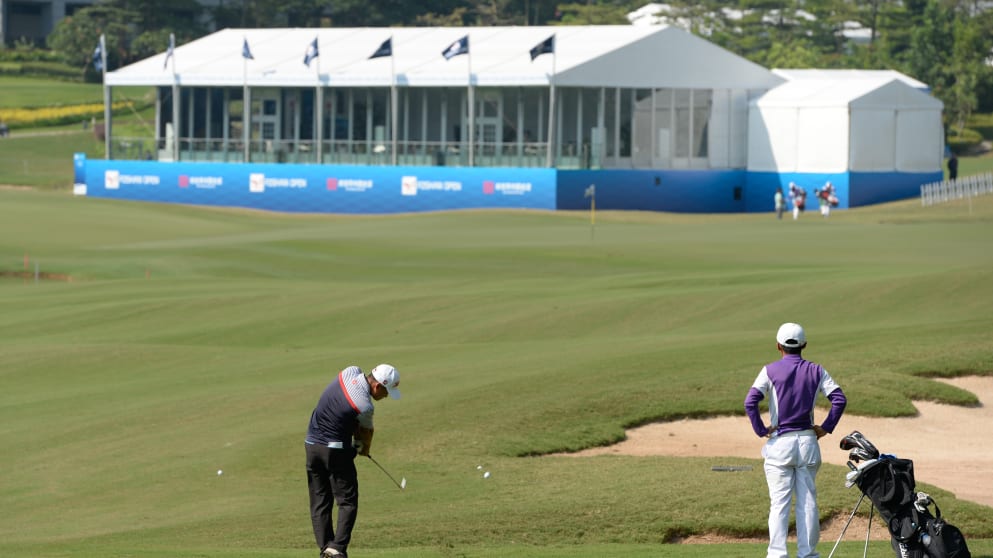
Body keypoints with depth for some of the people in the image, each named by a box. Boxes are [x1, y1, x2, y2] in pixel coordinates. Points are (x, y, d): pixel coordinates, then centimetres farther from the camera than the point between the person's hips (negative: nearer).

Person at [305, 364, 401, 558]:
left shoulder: (350, 372, -2)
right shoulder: (365, 407, -20)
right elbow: (367, 432, 2)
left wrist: (358, 441, 13)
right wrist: (365, 448, 23)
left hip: (312, 445, 7)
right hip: (336, 449, -7)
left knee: (319, 503, 9)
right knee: (348, 502, 1)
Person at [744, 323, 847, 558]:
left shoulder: (771, 370, -3)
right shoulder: (816, 371, 5)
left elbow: (750, 401, -15)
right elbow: (839, 399, -5)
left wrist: (761, 429, -5)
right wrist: (826, 427, 2)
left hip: (780, 444, -2)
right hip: (808, 442, 2)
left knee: (779, 503, -3)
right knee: (808, 501, 7)